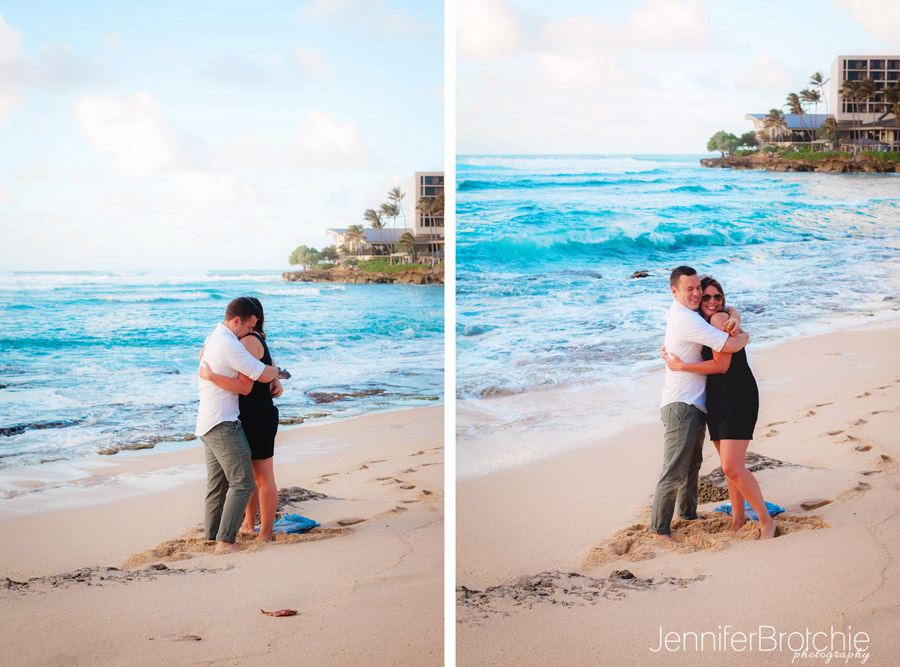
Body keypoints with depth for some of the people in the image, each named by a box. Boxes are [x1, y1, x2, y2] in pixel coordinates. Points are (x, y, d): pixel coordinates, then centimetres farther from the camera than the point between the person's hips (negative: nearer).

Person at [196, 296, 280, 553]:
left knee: (218, 485, 14)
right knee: (242, 483, -11)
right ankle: (225, 541, -14)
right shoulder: (229, 344, -17)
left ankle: (212, 537, 17)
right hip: (223, 423, -11)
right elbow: (263, 375, -16)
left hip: (207, 424, 11)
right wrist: (276, 370, 9)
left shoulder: (212, 338, 16)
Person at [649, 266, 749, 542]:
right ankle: (659, 529, -1)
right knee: (674, 472, -8)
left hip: (695, 405, 11)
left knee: (692, 464, 24)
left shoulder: (683, 312, 10)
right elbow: (730, 345, -22)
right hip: (681, 406, -11)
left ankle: (688, 514, 40)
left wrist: (734, 319, -3)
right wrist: (744, 335, 0)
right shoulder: (686, 319, -20)